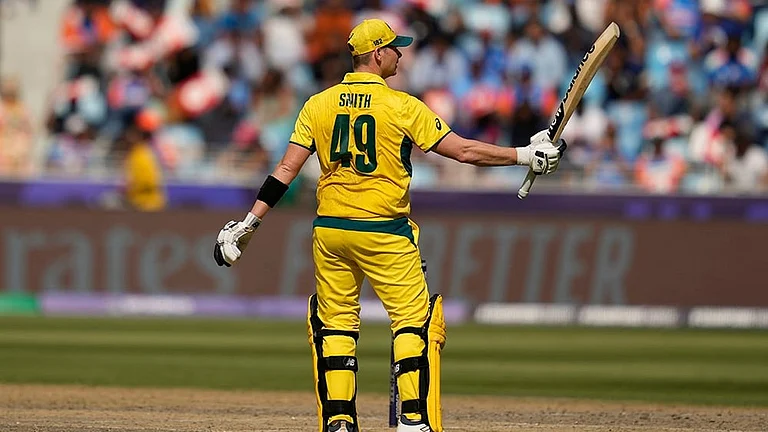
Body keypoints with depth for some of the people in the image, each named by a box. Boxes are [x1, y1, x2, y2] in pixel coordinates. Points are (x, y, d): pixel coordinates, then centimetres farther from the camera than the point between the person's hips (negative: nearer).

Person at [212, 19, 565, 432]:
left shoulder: (318, 105, 3)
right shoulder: (403, 107, -8)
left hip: (329, 231, 4)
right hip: (385, 234, -4)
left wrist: (248, 223, 3)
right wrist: (527, 155, 0)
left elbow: (286, 170, -1)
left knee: (334, 323, 11)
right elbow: (464, 150, -8)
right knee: (415, 320, 3)